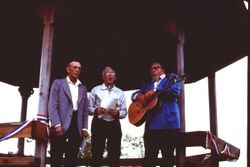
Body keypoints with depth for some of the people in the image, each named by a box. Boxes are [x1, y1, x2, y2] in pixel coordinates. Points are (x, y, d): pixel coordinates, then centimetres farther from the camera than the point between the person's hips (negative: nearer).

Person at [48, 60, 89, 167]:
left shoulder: (83, 88, 18)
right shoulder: (58, 83, 5)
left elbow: (85, 109, 15)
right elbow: (52, 106, -4)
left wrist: (84, 128, 5)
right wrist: (57, 124, -15)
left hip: (76, 127, 4)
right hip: (61, 126, -4)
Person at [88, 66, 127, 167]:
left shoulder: (120, 93, 14)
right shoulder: (96, 90, 9)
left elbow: (124, 112, 10)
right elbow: (88, 108, 5)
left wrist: (117, 113, -11)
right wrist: (96, 110, -15)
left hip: (114, 125, 2)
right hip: (99, 124, -2)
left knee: (114, 155, 2)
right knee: (97, 154, -2)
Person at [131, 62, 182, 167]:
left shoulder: (171, 77, 11)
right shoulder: (148, 84, 27)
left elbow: (175, 91, -8)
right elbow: (134, 95, 25)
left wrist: (154, 91, -11)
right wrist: (140, 96, 2)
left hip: (168, 123, -5)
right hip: (151, 124, 5)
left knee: (167, 158, -2)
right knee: (149, 158, 0)